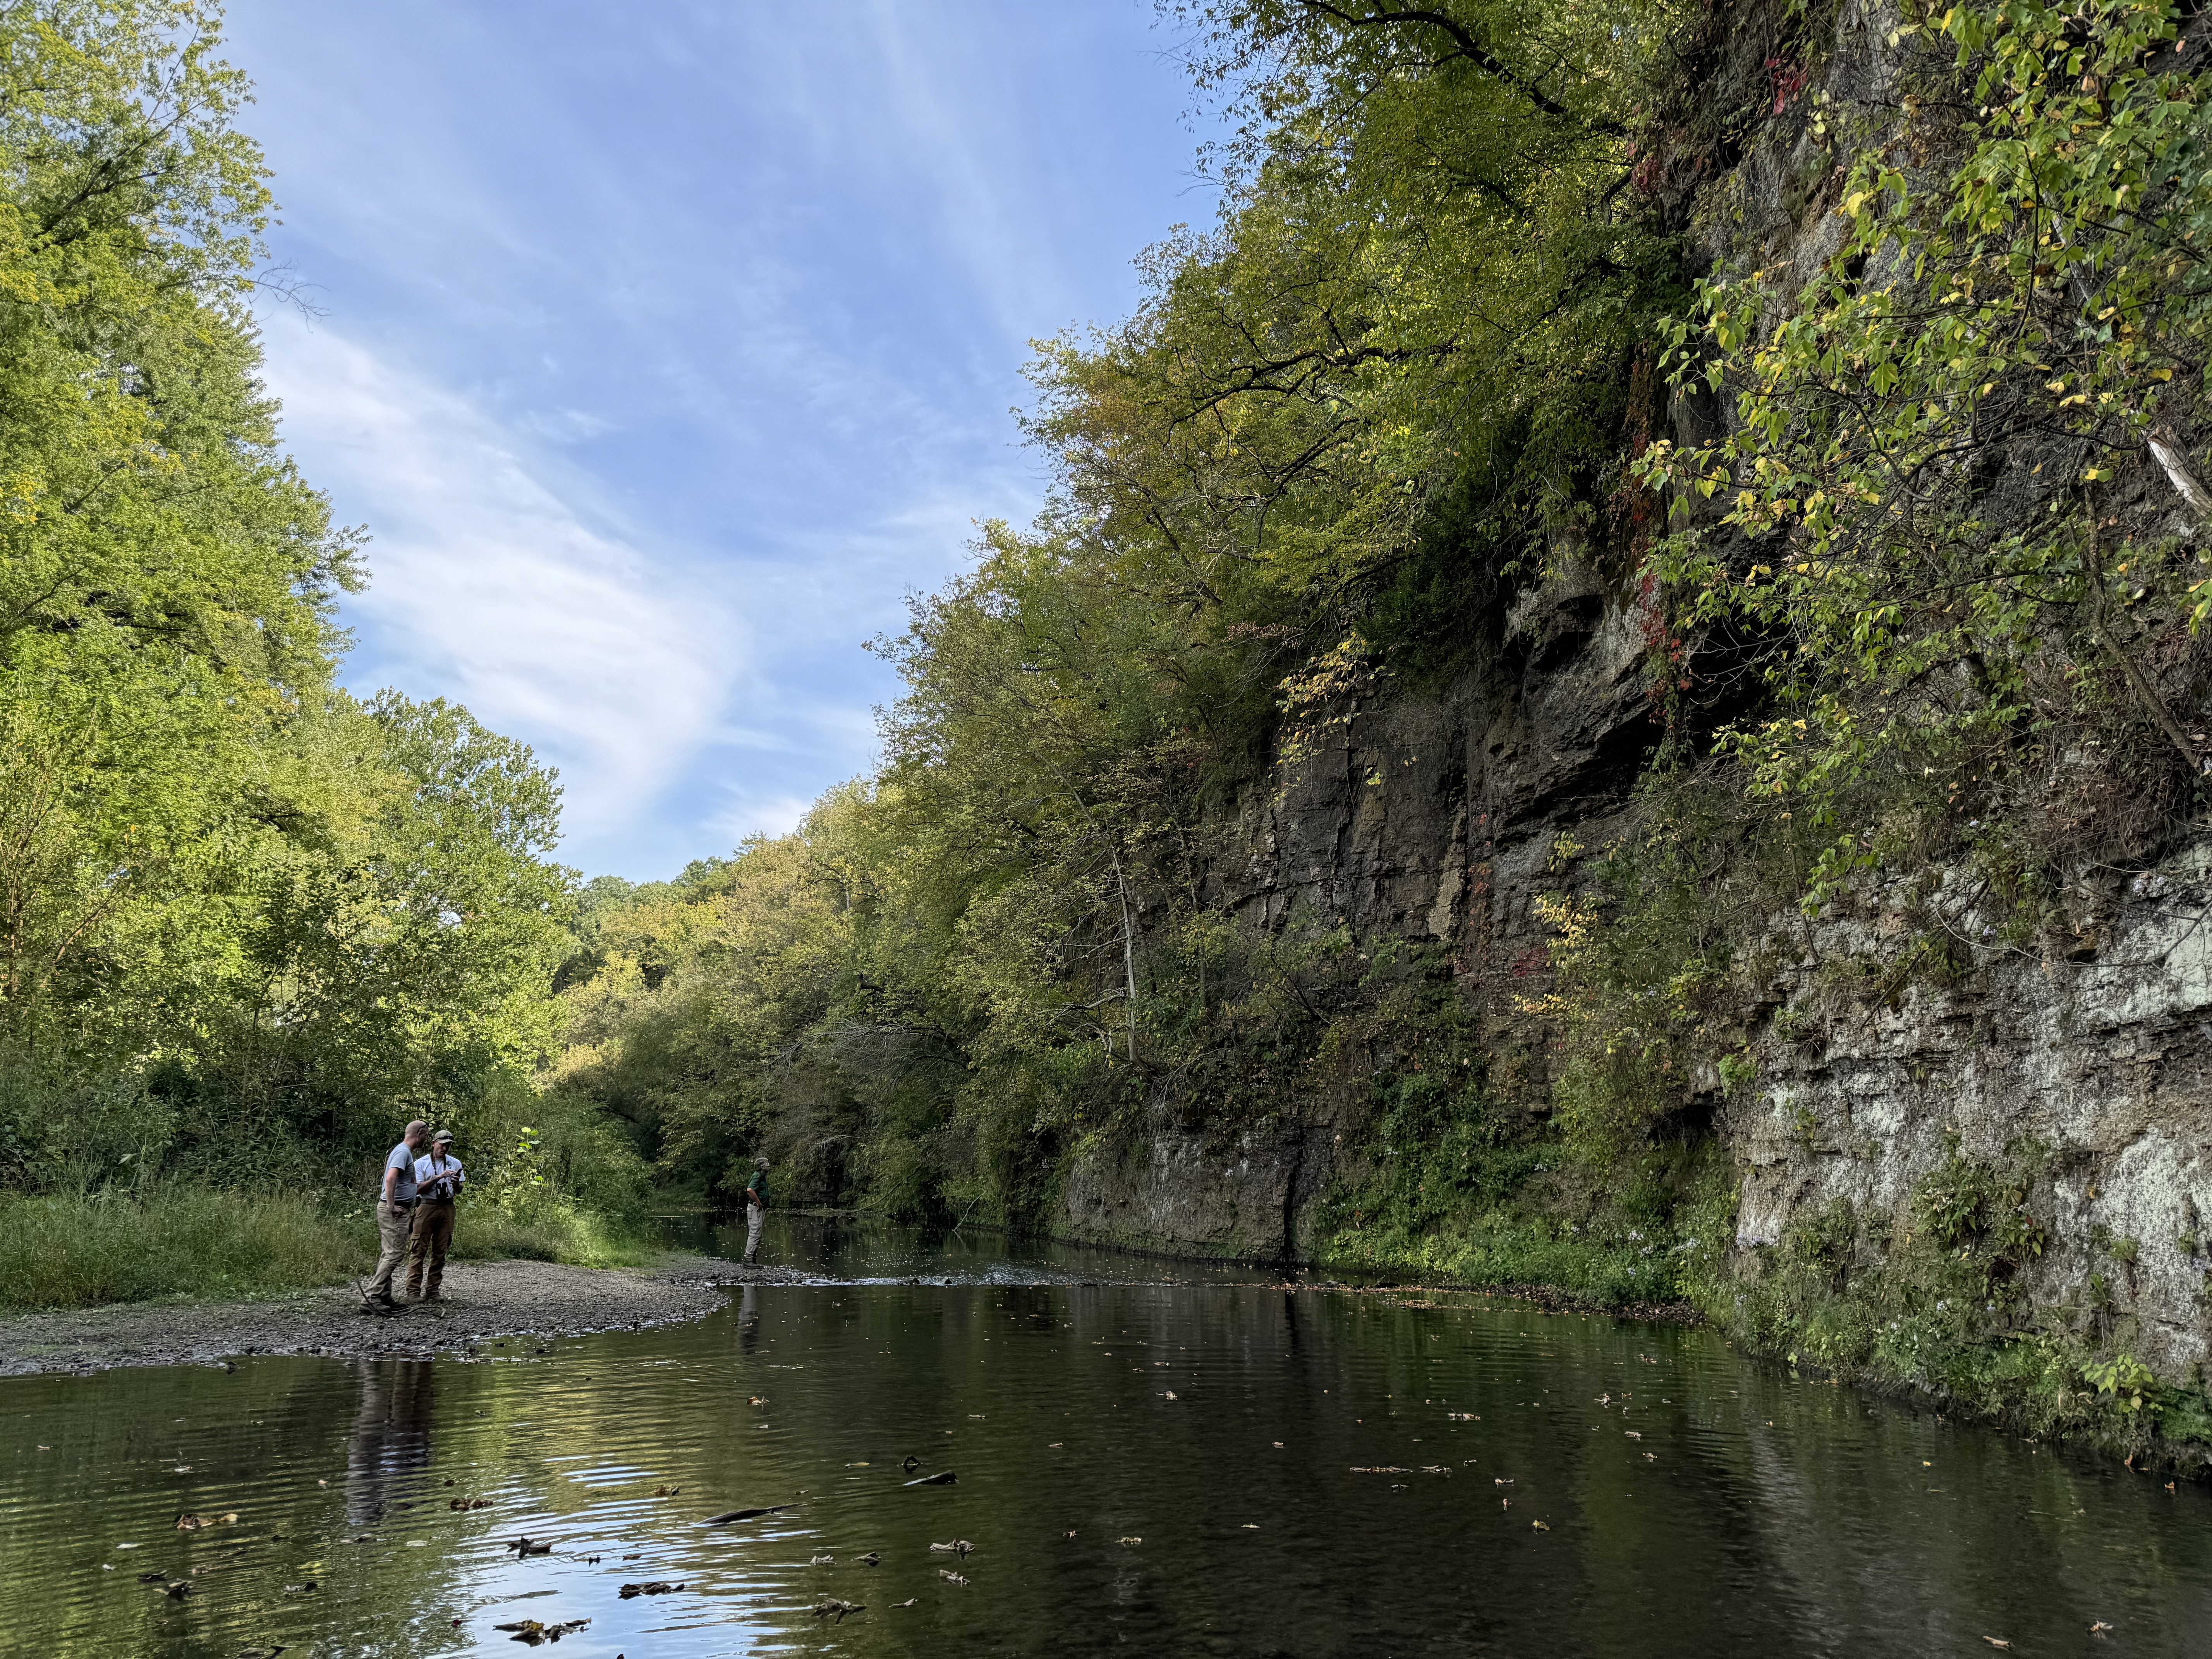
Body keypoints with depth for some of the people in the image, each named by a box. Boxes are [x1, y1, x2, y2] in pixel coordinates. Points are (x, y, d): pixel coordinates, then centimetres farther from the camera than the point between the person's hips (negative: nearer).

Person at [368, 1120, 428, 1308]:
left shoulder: (405, 1152, 19)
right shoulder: (403, 1152, -13)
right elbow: (391, 1178, -27)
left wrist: (409, 1209, 28)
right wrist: (392, 1206, -25)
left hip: (399, 1210, 11)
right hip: (394, 1212, -11)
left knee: (390, 1254, 11)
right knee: (395, 1254, -12)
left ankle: (385, 1297, 14)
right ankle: (374, 1295, -13)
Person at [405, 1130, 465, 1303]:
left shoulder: (455, 1164, 12)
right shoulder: (421, 1163, 2)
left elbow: (459, 1192, 12)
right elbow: (417, 1189, -8)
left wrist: (456, 1184, -11)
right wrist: (437, 1178, -18)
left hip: (447, 1208, 4)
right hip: (426, 1206, -4)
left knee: (440, 1251, 5)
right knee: (419, 1250, -7)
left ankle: (433, 1291, 10)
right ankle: (413, 1291, -6)